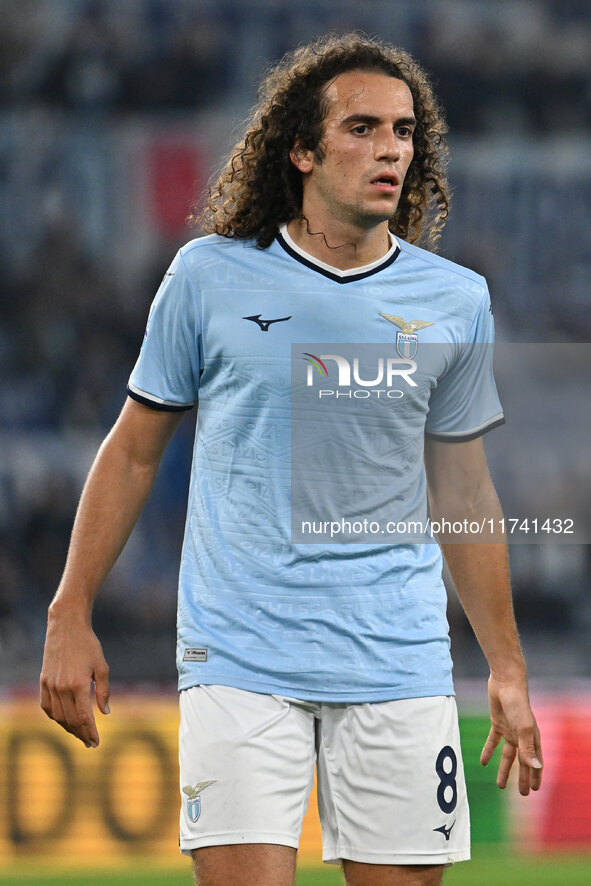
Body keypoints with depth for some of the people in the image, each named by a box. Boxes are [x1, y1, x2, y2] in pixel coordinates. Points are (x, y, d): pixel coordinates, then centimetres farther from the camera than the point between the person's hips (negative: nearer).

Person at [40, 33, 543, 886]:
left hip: (399, 664, 2)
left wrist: (508, 666, 15)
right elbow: (135, 449, 10)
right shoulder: (209, 276, 1)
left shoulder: (456, 300, 7)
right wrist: (70, 618, 5)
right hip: (238, 657, -2)